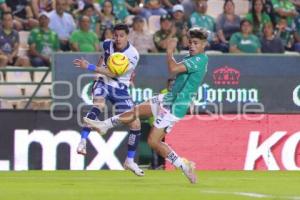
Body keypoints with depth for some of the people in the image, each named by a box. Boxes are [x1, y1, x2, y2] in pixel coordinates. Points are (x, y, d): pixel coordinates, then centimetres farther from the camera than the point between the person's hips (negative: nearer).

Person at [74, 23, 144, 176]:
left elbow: (113, 74, -25)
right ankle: (82, 142, -43)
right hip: (103, 83, 1)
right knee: (99, 105, -34)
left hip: (120, 89, -1)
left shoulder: (133, 55, -20)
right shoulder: (107, 44, -5)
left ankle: (130, 161, 17)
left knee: (135, 124, -3)